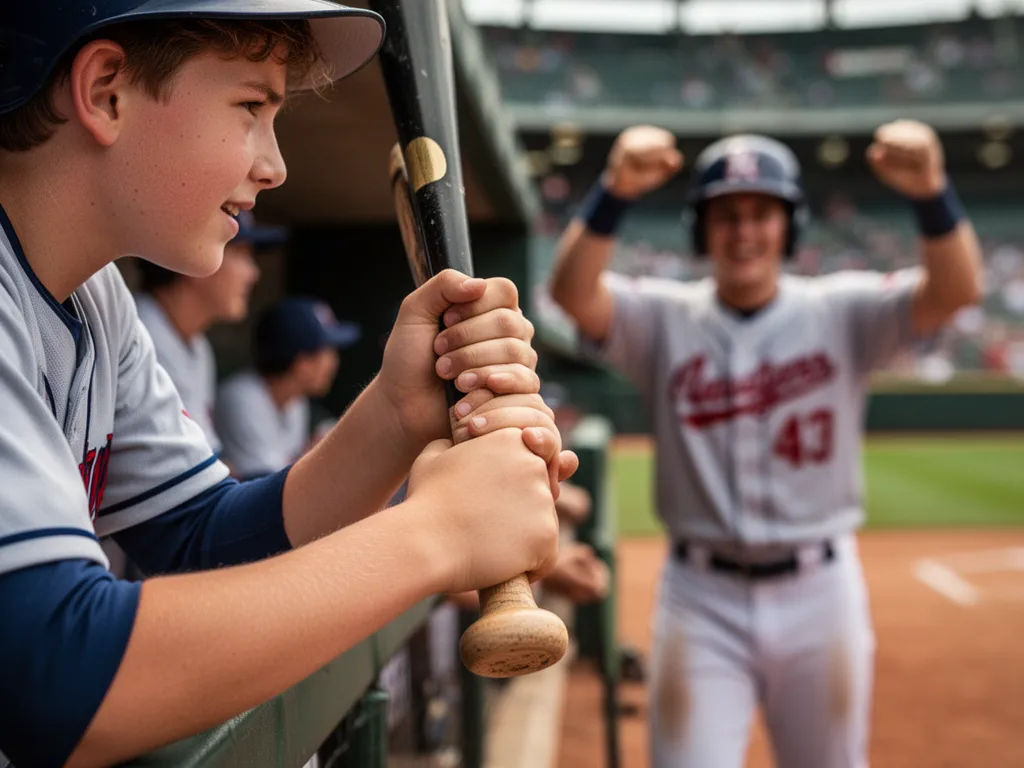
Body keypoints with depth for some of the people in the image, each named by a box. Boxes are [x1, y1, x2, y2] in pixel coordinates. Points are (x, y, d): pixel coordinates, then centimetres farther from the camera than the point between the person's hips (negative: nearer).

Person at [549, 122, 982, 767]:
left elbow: (958, 289, -17)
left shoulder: (841, 313, -2)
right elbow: (572, 292, -20)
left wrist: (931, 194, -37)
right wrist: (615, 193, -38)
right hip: (701, 597, 0)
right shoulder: (665, 319, -2)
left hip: (821, 592, 1)